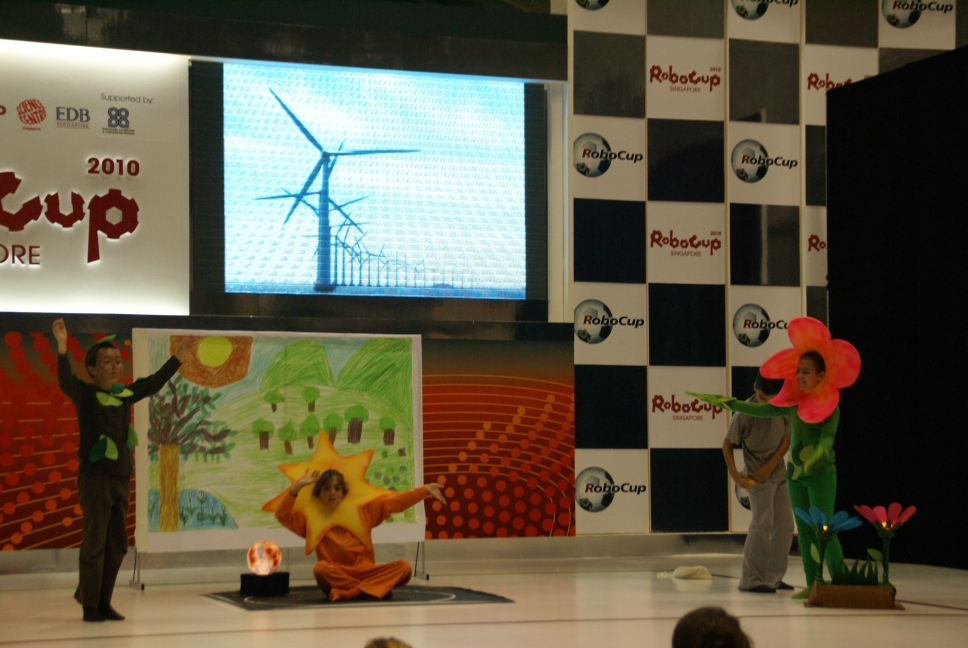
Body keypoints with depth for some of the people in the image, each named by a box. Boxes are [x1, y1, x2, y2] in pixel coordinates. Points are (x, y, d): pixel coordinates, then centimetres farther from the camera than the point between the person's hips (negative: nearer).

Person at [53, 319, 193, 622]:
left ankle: (102, 601, 22)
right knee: (94, 543, -4)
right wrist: (62, 348, -42)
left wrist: (178, 358, 24)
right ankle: (90, 606, 5)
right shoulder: (84, 394, -7)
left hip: (121, 478, 6)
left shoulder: (125, 393, 9)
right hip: (95, 477, -6)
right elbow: (65, 379, -26)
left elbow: (153, 383, 22)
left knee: (117, 545, 10)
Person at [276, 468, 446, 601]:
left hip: (365, 572, 2)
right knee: (320, 568, -36)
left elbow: (393, 502, 11)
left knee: (404, 567, -22)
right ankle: (371, 589, -29)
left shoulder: (362, 511, 12)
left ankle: (347, 591, -32)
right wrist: (297, 486, -8)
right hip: (336, 575, -2)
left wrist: (425, 490, 5)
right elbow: (282, 515, -1)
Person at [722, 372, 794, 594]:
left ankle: (774, 577, 16)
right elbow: (727, 443, -10)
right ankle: (751, 579, -4)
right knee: (763, 523, -11)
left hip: (778, 472, 6)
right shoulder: (745, 413, -17)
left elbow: (786, 439, 0)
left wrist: (770, 466, -10)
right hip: (757, 476, -6)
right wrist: (734, 473, -20)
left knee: (785, 524, 6)